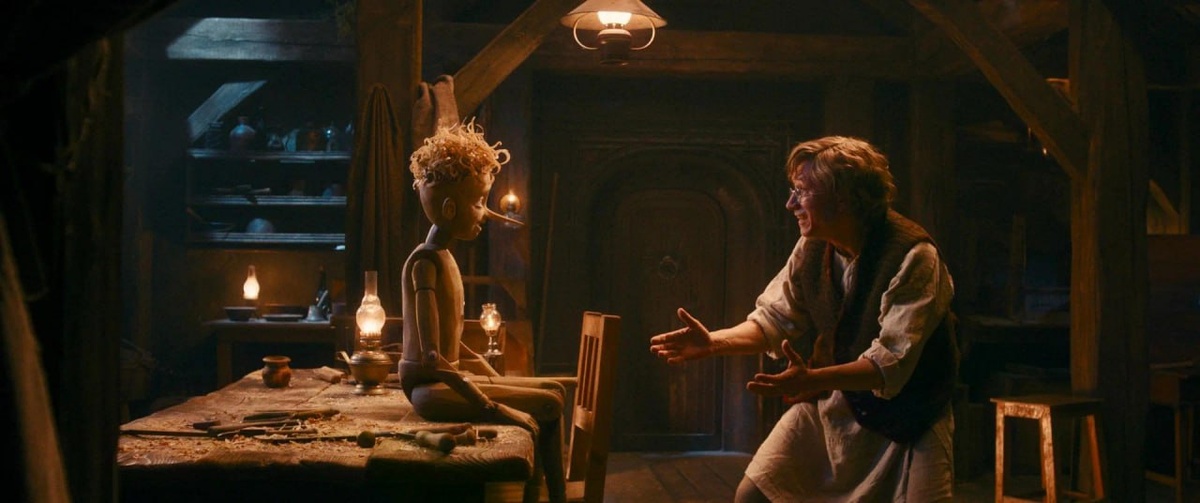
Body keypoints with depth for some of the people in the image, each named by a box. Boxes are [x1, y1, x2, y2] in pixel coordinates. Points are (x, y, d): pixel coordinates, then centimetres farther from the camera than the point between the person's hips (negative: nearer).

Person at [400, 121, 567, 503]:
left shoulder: (444, 258, 14)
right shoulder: (426, 263, -17)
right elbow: (430, 356, -25)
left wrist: (496, 379, 14)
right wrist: (488, 405, -27)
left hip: (447, 377, 11)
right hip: (429, 386, -11)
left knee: (553, 392, 13)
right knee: (526, 423, -21)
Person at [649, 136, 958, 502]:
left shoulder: (913, 256, -25)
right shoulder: (812, 248, -5)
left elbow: (892, 362, -31)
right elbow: (773, 321, 4)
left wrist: (813, 380, -46)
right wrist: (713, 342, -14)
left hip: (908, 419, -5)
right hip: (832, 398, 5)